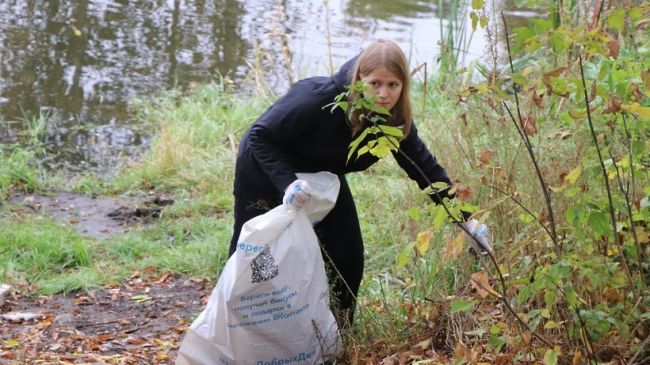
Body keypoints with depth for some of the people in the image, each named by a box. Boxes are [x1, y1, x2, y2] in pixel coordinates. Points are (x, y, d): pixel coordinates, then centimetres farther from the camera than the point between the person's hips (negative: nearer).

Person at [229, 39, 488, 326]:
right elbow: (261, 135, -31)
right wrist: (287, 184, -44)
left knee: (348, 259, -3)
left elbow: (424, 166, -11)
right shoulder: (319, 98, -40)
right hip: (266, 170, -5)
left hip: (323, 176, 5)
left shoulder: (394, 117, -22)